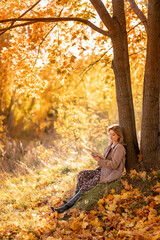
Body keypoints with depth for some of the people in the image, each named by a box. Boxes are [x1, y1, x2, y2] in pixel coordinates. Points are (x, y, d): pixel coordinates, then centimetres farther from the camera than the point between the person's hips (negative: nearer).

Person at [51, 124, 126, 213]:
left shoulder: (119, 147, -13)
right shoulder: (111, 145, 15)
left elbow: (114, 165, -18)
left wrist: (99, 160, -23)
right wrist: (97, 169, 7)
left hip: (111, 174, -9)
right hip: (104, 170, 9)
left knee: (86, 186, -14)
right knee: (82, 174, -5)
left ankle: (67, 206, -11)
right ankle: (76, 199, -6)